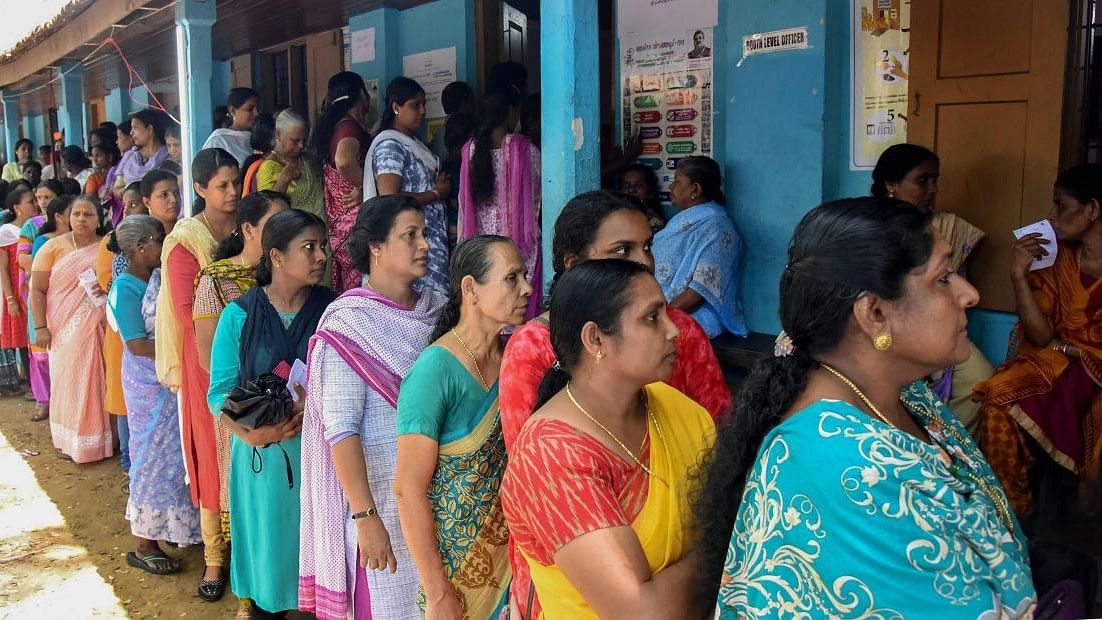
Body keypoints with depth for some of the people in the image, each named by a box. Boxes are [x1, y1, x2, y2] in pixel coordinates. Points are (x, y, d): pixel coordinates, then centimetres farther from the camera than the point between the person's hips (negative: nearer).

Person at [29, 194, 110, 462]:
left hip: (98, 327, 1)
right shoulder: (53, 247, 0)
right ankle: (69, 440, 15)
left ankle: (99, 437, 16)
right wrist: (40, 327, -8)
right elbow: (37, 290, -2)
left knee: (97, 379, 5)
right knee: (68, 380, 4)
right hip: (65, 329, -1)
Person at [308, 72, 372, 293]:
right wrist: (363, 187, -16)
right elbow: (344, 160, -31)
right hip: (355, 222, -9)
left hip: (337, 222, 9)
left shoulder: (331, 126, 15)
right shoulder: (351, 126, -12)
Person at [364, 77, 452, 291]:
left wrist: (439, 183, 7)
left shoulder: (413, 142, 16)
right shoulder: (390, 145, -12)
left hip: (431, 239, 9)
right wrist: (436, 193, -12)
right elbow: (390, 199, -21)